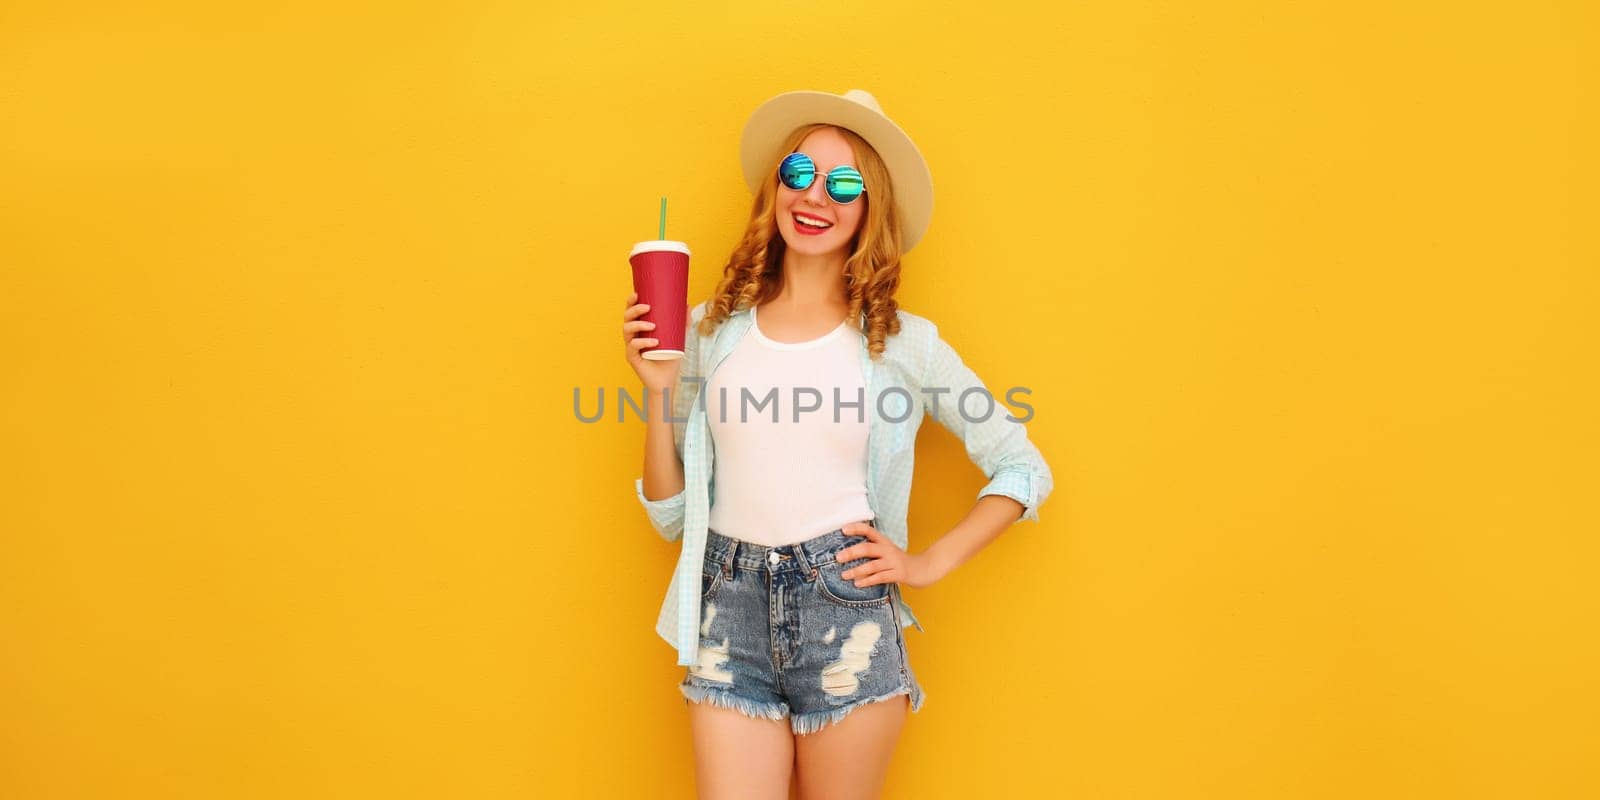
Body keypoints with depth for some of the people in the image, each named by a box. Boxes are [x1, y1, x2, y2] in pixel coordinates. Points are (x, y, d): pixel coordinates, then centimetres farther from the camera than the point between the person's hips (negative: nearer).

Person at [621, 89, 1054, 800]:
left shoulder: (903, 342, -1)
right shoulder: (714, 329, 4)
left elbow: (1024, 470, 6)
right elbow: (670, 514, 6)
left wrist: (930, 563, -1)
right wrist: (659, 389, -5)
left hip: (846, 610, -1)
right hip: (729, 610, 2)